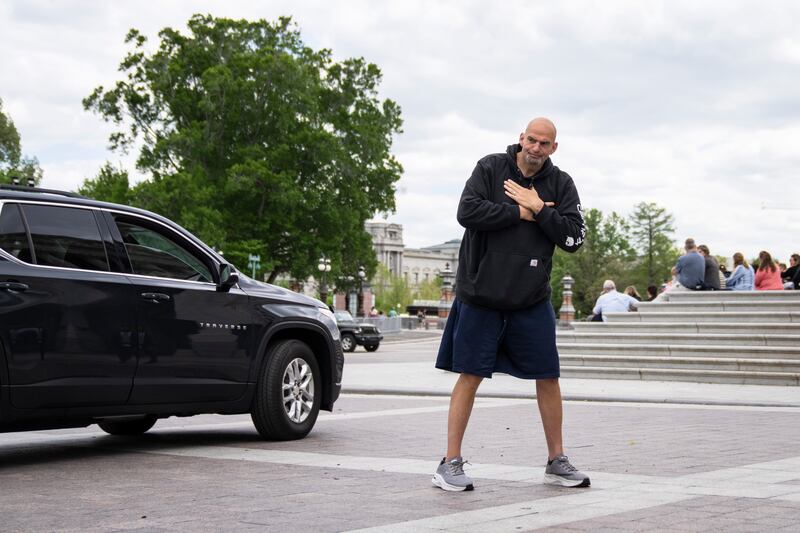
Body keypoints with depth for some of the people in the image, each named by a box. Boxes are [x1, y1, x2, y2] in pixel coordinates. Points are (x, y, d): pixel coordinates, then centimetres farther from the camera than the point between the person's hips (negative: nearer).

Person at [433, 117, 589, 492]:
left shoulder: (561, 184, 5)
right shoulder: (490, 168, -2)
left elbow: (574, 238, -4)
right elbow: (467, 212, -17)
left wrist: (538, 208, -12)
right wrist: (520, 212, -13)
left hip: (532, 299, 3)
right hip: (481, 294, -3)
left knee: (548, 377, 6)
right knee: (470, 375, 0)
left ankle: (556, 461, 20)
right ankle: (450, 463, 7)